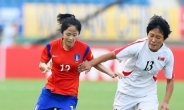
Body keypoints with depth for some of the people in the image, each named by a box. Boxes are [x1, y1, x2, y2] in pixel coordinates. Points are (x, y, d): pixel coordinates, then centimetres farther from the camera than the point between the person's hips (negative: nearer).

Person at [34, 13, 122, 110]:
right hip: (50, 91, 2)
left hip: (69, 96, -2)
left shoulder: (84, 48, -12)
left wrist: (110, 73, -7)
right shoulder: (52, 46, -11)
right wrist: (45, 67, -21)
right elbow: (41, 64, 3)